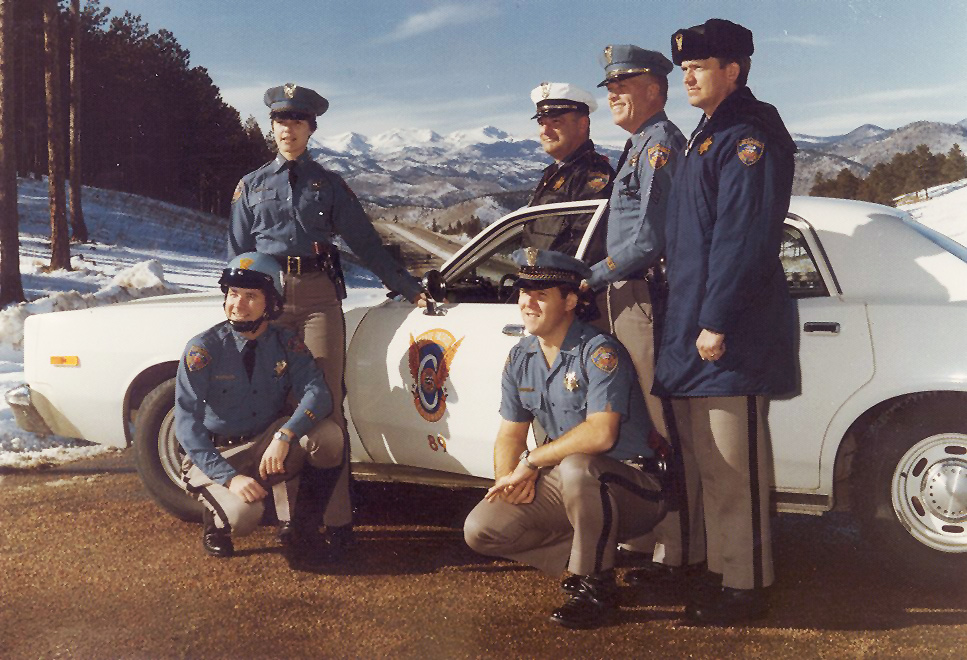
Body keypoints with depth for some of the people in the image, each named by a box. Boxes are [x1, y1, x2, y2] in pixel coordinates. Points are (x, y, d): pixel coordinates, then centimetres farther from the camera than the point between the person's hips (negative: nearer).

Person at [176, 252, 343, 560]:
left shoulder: (287, 345, -5)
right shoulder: (203, 349, -14)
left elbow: (318, 395, -19)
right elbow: (187, 424, -17)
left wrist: (284, 435, -37)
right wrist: (229, 477, -28)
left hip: (267, 445, 3)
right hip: (215, 454, -3)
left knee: (328, 435, -25)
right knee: (243, 515, -32)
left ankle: (292, 521, -2)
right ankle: (216, 516, 7)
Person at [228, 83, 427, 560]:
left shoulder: (328, 185, 13)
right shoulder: (251, 186, 17)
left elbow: (366, 244, 12)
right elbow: (237, 256, 17)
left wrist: (410, 288, 7)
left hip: (319, 297, -2)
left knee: (325, 403, -7)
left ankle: (334, 519, -7)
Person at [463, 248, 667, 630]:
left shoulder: (599, 353, -17)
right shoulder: (520, 360, 6)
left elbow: (600, 434, -28)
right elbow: (510, 433, 10)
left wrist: (531, 462, -21)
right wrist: (509, 478, -10)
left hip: (630, 485, -7)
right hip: (567, 486, 7)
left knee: (577, 467, -40)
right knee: (479, 530, -8)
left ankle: (596, 585, -17)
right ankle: (585, 557, 6)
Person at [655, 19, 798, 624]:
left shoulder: (748, 137, -11)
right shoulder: (709, 137, 20)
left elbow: (743, 239, -20)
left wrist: (717, 321, -23)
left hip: (732, 335, -10)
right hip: (699, 330, 10)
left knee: (735, 469, -4)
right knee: (715, 465, 16)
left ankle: (745, 586, 7)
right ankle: (725, 572, 27)